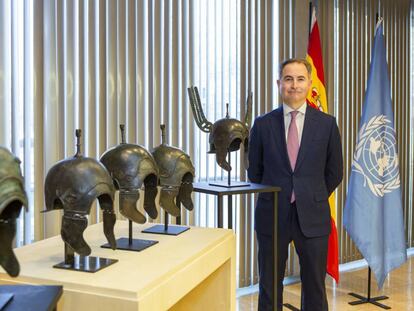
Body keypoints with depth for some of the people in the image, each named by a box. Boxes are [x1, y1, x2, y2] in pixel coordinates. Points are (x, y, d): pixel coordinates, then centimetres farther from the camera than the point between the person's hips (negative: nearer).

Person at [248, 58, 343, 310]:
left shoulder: (327, 123, 1)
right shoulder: (263, 124, 1)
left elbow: (335, 172, 8)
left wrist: (312, 199, 9)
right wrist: (274, 198, 10)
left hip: (313, 216, 0)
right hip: (272, 216, 0)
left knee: (315, 288, 10)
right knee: (269, 287, 10)